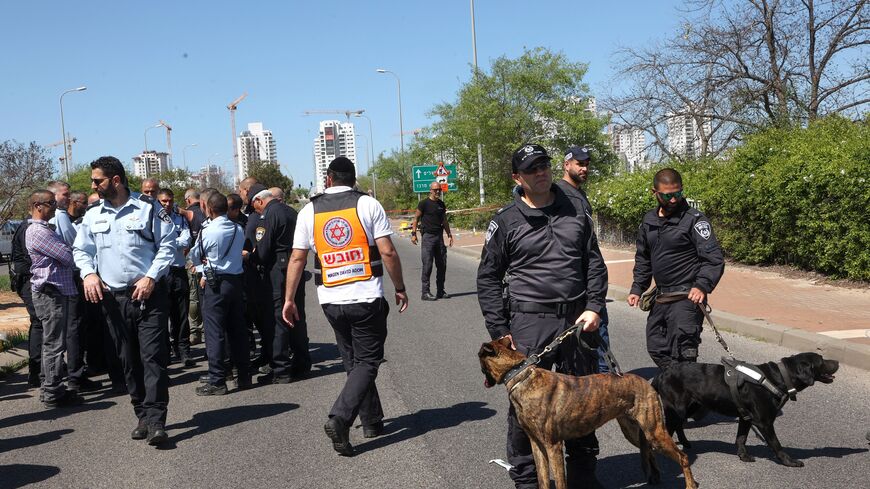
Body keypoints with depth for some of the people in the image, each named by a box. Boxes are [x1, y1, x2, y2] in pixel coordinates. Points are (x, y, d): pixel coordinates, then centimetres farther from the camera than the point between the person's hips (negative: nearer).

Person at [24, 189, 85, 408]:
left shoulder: (43, 229, 17)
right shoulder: (39, 232, -16)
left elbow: (65, 254, 17)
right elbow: (68, 257, -17)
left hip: (55, 293, 11)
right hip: (52, 294, -11)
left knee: (52, 344, 15)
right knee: (55, 344, -5)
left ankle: (52, 388, 23)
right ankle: (53, 394, 0)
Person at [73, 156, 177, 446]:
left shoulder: (148, 210, -2)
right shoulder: (93, 216, 10)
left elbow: (168, 245, -3)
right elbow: (81, 250, 16)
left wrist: (151, 277, -13)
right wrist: (89, 273, -4)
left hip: (148, 295, -4)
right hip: (113, 298, 5)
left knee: (152, 356, -10)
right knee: (129, 361, 9)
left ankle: (156, 421, -10)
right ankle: (143, 416, 19)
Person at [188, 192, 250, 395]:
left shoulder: (207, 232, -12)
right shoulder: (239, 230, 3)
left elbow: (195, 258, 2)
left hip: (215, 285, -6)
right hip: (236, 281, 6)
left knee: (215, 332, -2)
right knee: (237, 329, 12)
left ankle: (217, 381, -1)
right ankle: (243, 376, 19)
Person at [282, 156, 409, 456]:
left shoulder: (309, 210, 5)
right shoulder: (368, 204, -3)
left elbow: (297, 258, 4)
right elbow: (387, 253, -7)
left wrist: (289, 299, 10)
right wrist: (400, 288, 4)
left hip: (330, 300, 4)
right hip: (367, 298, -3)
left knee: (353, 361, 17)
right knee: (367, 361, 3)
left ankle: (372, 421, 24)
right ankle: (340, 418, -15)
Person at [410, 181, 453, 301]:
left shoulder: (441, 204, 14)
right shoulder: (424, 203, -4)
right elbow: (416, 218, -2)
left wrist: (449, 235, 18)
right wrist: (413, 233, -9)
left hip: (439, 236, 6)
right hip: (428, 236, -6)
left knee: (442, 265, 6)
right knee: (427, 265, -7)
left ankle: (440, 291, 15)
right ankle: (425, 292, -2)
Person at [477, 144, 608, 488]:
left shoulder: (575, 212, 8)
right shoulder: (506, 221, -2)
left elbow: (595, 263, 12)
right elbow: (488, 278, 1)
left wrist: (594, 307, -1)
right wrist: (499, 331, -4)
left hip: (577, 321, 3)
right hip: (529, 324, -3)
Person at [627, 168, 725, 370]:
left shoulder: (694, 219, -8)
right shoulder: (649, 221, 11)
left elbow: (714, 259, -13)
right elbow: (643, 260, 23)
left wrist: (702, 285, -28)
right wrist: (637, 288, 13)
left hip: (687, 298, -7)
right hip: (661, 298, 7)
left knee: (682, 355, -12)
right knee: (656, 349, 12)